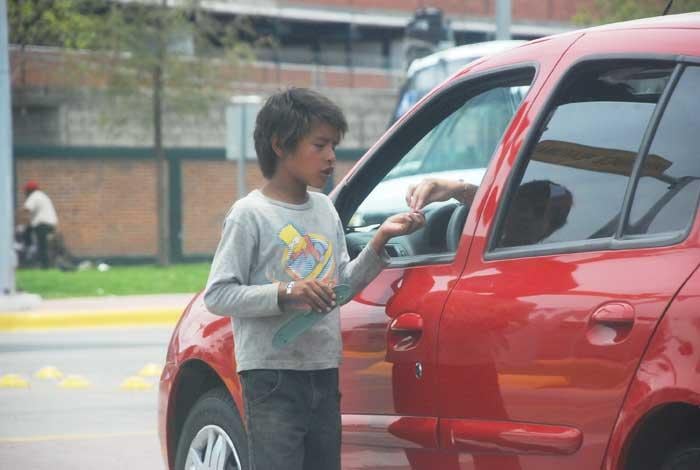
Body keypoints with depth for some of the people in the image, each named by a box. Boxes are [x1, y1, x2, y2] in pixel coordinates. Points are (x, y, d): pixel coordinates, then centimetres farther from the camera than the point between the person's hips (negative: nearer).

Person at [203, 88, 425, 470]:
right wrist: (285, 292, -24)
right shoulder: (250, 214, -9)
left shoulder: (325, 210, 14)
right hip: (272, 375, -8)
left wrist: (379, 241, 4)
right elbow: (216, 295, -13)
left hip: (324, 372, 8)